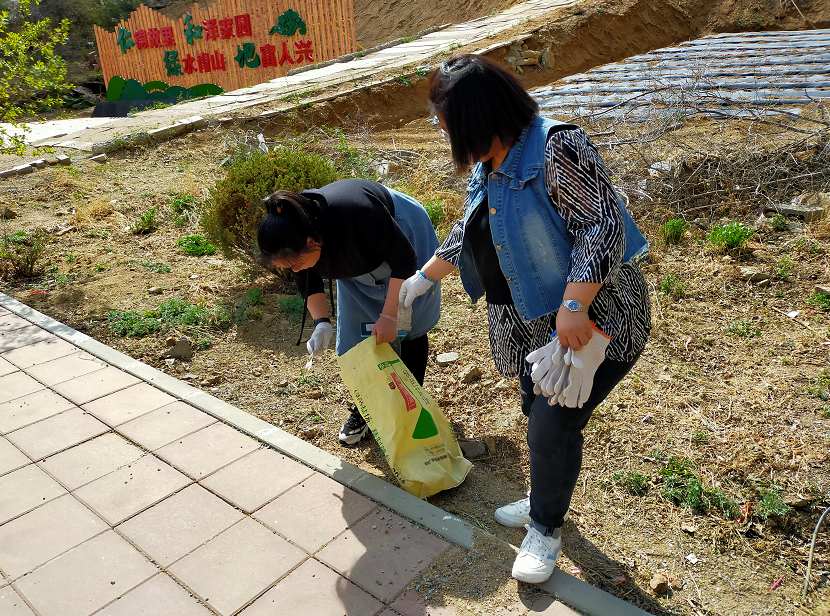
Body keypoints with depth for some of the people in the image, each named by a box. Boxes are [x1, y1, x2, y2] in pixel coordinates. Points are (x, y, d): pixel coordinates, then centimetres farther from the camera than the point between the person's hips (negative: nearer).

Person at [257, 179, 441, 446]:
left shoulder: (355, 214, -44)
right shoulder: (292, 238, -25)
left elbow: (405, 259, -33)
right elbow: (308, 281, -4)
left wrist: (389, 315, -33)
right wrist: (321, 322, -18)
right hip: (357, 265, 5)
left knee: (407, 328, -2)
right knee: (360, 334, 2)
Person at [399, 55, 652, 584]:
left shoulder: (557, 148, -20)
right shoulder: (488, 168, 8)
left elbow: (603, 224, -25)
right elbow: (468, 235, 20)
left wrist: (573, 308, -31)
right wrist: (423, 278, 25)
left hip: (593, 319, -8)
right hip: (534, 324, 8)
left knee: (554, 426, -2)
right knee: (538, 414, 17)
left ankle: (547, 529, 23)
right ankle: (544, 502, 42)